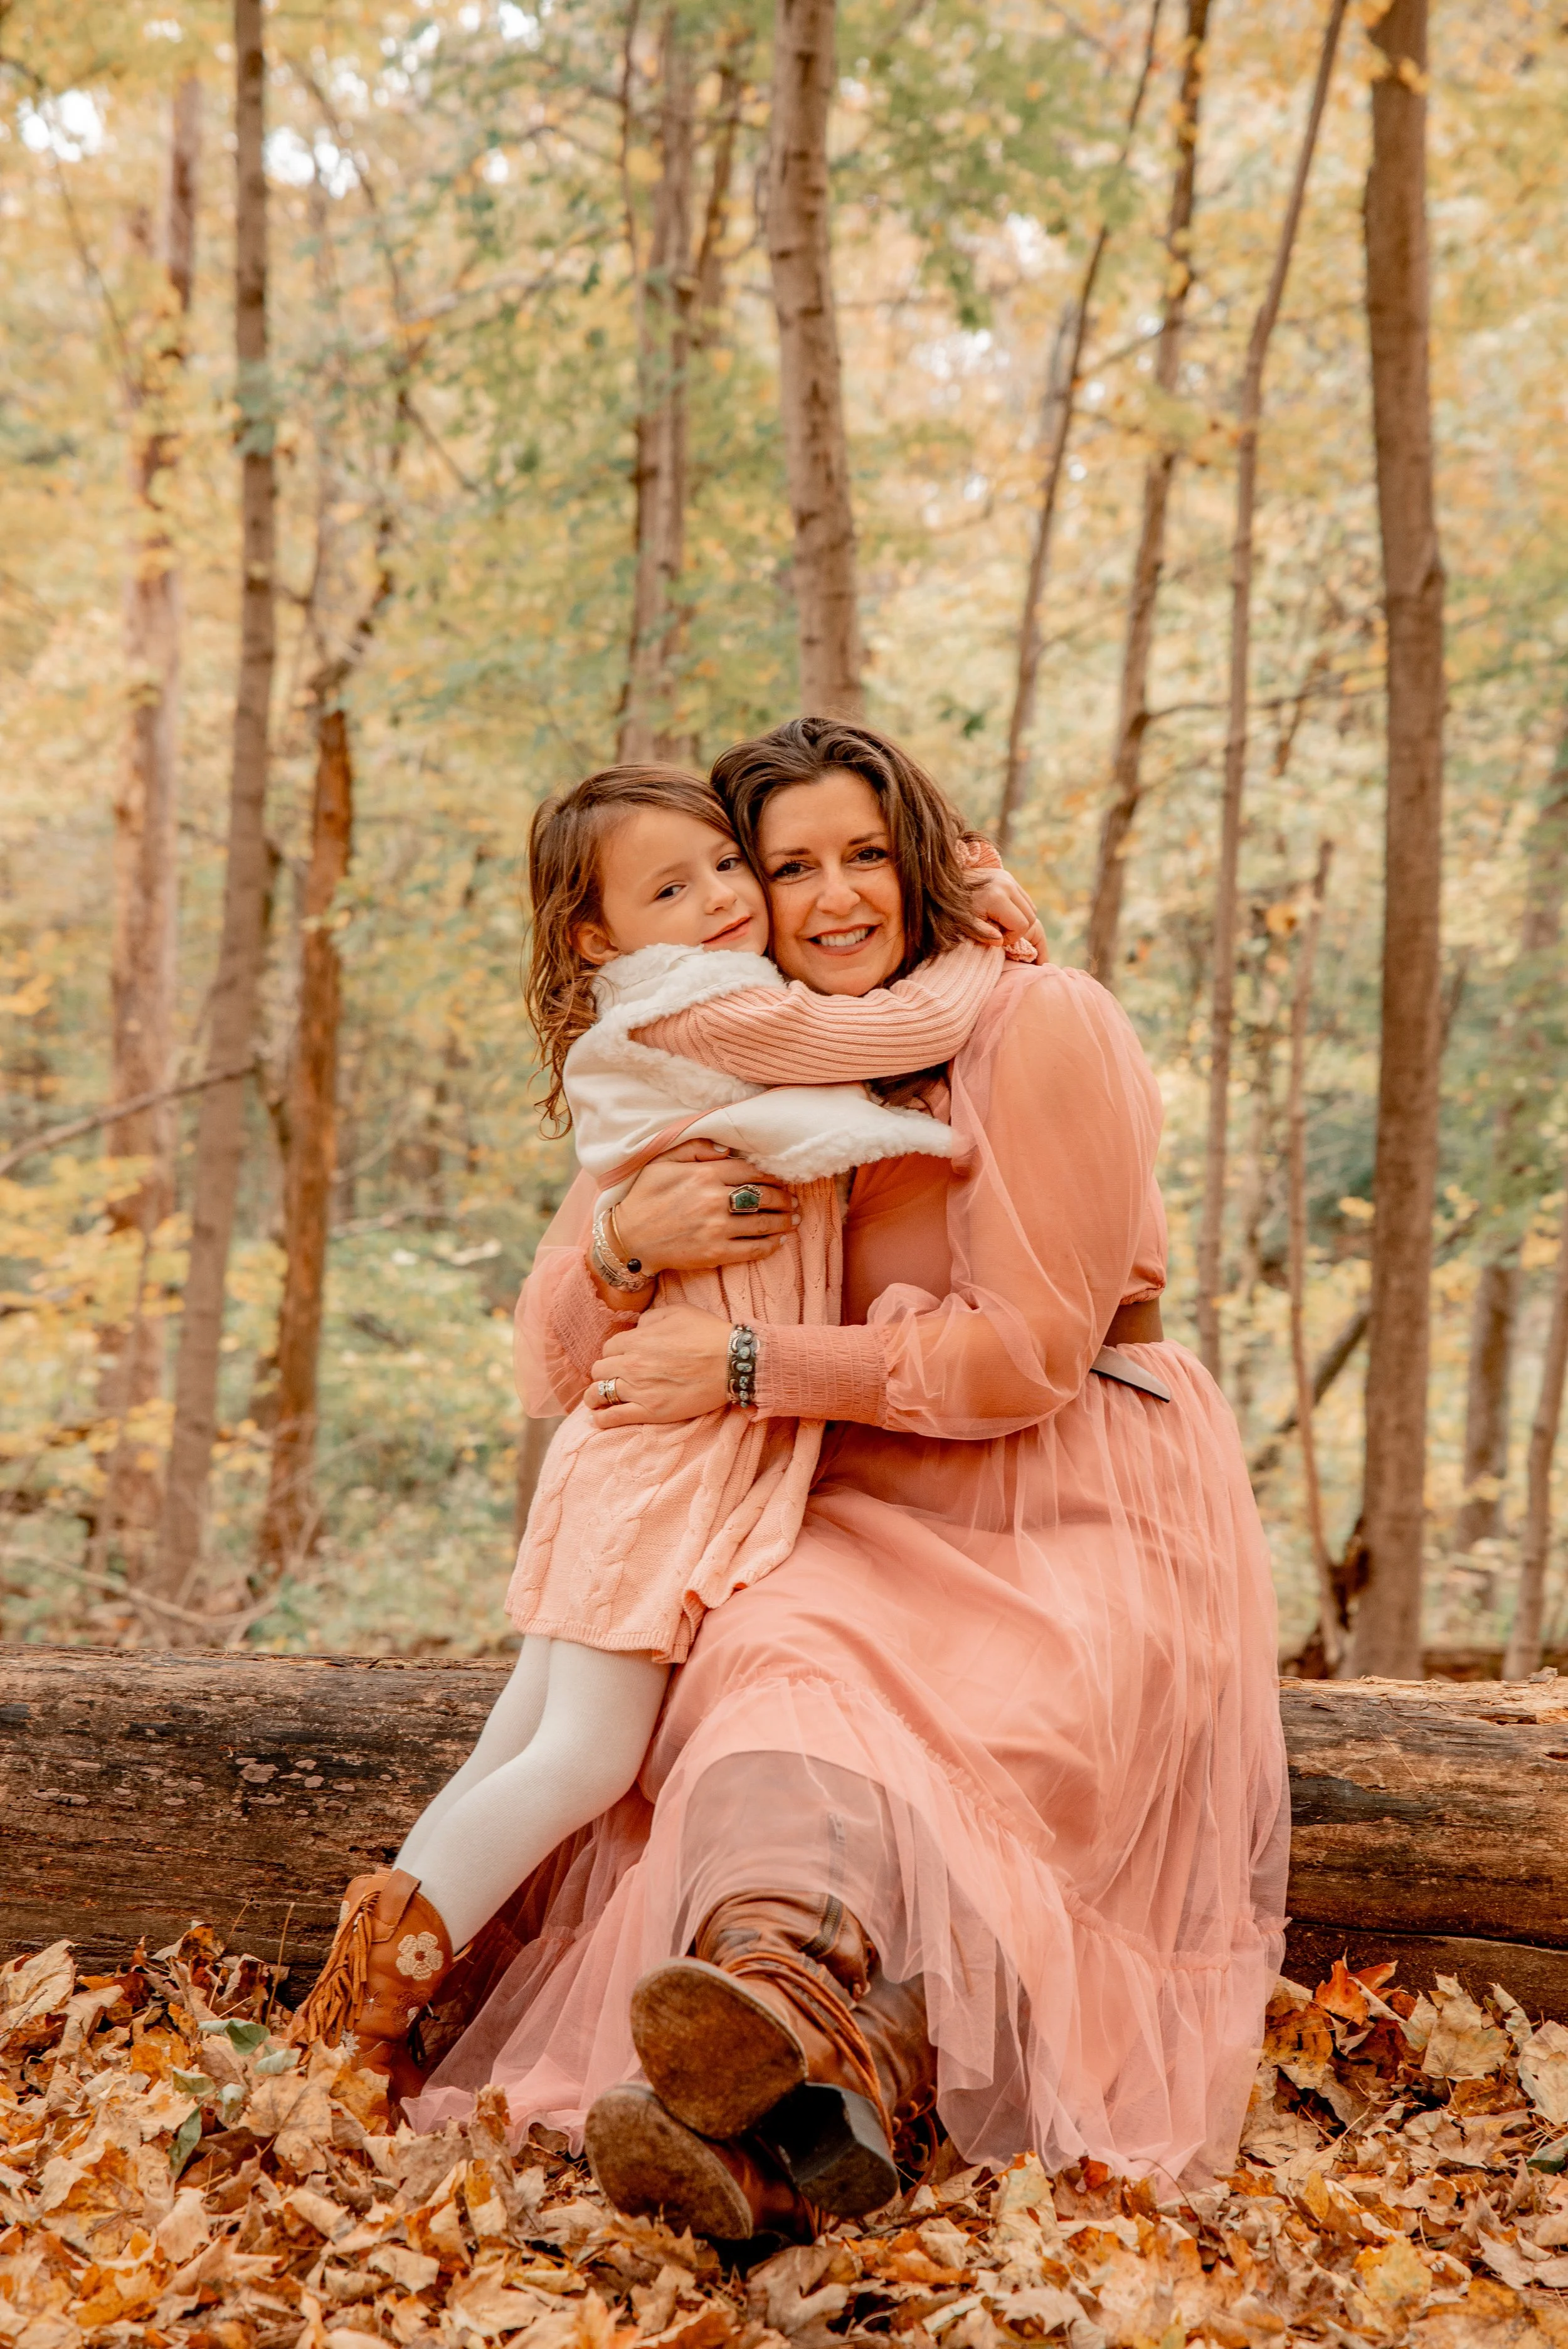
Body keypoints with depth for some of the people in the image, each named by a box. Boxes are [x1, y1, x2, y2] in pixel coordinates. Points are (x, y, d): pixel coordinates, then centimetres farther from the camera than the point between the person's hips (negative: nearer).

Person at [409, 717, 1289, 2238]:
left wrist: (751, 1367, -16)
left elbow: (1028, 1352, -13)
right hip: (870, 1524, 4)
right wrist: (626, 1242, -18)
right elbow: (554, 1367, 6)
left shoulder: (1039, 1027, -7)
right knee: (779, 1672, -31)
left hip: (1075, 1516, -4)